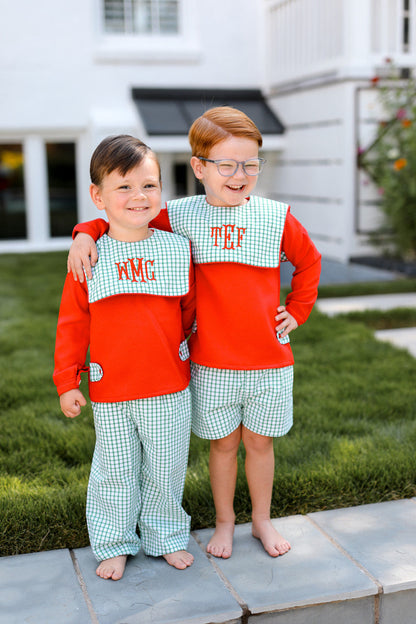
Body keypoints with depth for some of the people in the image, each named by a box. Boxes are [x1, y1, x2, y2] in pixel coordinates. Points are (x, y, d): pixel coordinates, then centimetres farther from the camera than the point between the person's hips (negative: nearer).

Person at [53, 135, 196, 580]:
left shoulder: (177, 249, -3)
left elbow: (191, 309, 10)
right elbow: (72, 322, 0)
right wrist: (67, 381, 0)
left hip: (169, 390, 1)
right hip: (110, 392, -1)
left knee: (165, 469, 14)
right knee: (115, 472, 13)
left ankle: (165, 536, 35)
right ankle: (114, 544, 33)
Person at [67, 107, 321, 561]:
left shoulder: (276, 218, -2)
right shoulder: (180, 217, -4)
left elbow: (309, 262, 13)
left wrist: (297, 311, 8)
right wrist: (86, 233, -11)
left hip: (269, 361, 1)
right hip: (211, 363, 0)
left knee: (260, 441, 15)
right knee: (223, 443, 14)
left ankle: (262, 520, 37)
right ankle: (224, 522, 36)